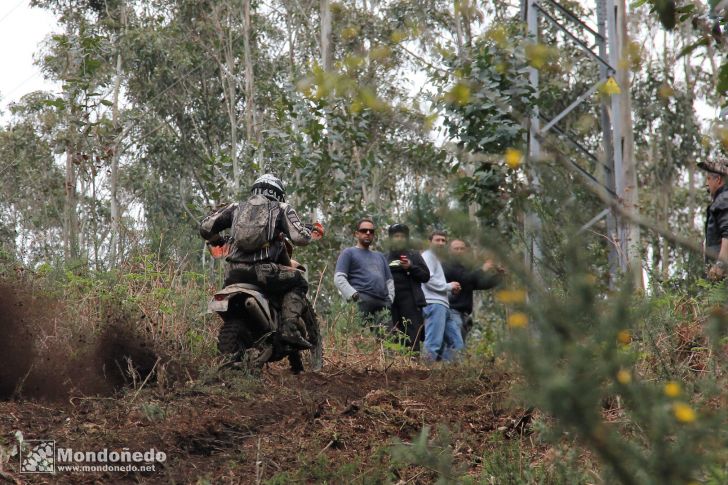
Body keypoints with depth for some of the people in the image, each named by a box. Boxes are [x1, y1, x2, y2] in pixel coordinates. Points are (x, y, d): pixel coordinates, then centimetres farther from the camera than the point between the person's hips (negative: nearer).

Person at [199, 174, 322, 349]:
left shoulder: (237, 208, 23)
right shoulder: (281, 209, 13)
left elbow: (206, 226, 18)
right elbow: (299, 237, -1)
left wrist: (218, 242, 36)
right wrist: (314, 234, 21)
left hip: (233, 274, 4)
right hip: (261, 271, -4)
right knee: (298, 282, 16)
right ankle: (289, 328, -4)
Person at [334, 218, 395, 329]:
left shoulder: (380, 256, 32)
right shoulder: (349, 253, 13)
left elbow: (389, 280, 31)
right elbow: (339, 278, 1)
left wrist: (390, 298, 11)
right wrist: (354, 296, -12)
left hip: (383, 305, 6)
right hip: (362, 303, -6)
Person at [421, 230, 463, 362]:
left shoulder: (437, 259, 28)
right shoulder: (428, 256, -1)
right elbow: (429, 280, -14)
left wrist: (451, 289, 7)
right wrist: (449, 286, -4)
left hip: (443, 306, 10)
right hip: (434, 303, -10)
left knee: (457, 344, 7)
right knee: (433, 344, -16)